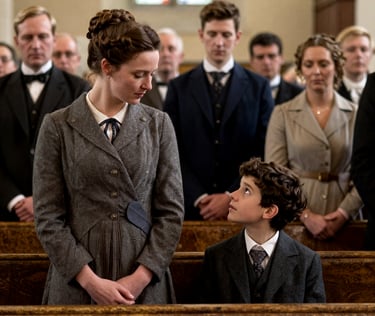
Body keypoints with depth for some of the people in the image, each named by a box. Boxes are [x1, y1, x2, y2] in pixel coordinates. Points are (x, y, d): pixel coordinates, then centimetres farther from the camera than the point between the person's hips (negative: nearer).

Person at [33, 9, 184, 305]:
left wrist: (141, 277, -9)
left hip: (145, 284, 1)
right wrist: (91, 281, -12)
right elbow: (48, 217, -3)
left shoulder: (159, 124, 4)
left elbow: (172, 211, 2)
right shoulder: (58, 126, -1)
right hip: (76, 285, -1)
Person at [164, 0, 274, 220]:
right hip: (191, 206, 0)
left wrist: (232, 197, -10)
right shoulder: (179, 88, 5)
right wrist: (199, 198, -10)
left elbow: (264, 153, -1)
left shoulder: (258, 87, 4)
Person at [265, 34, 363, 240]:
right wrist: (306, 216, -12)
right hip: (294, 220, -1)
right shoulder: (282, 114, 2)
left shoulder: (355, 115, 5)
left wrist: (344, 213, -12)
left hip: (343, 221, 1)